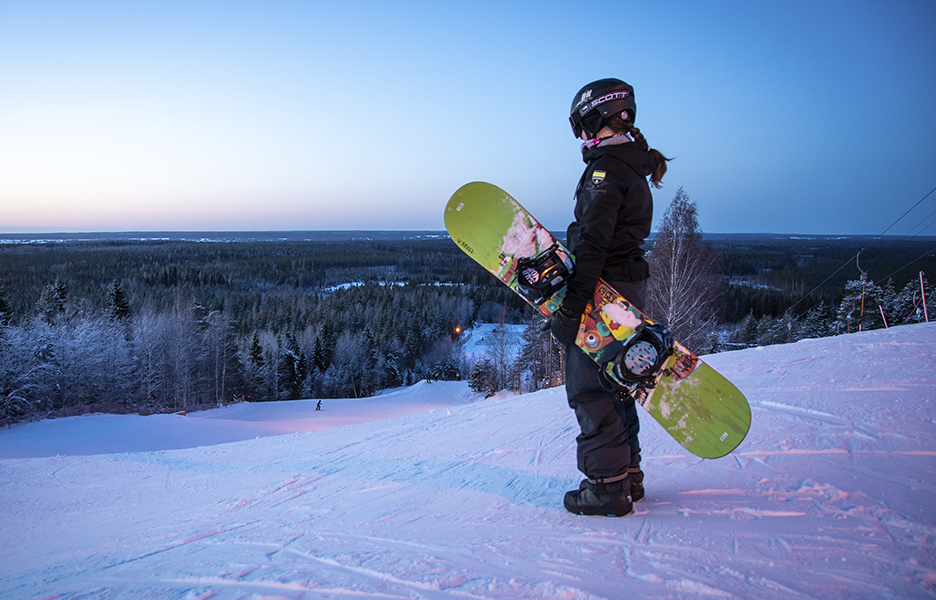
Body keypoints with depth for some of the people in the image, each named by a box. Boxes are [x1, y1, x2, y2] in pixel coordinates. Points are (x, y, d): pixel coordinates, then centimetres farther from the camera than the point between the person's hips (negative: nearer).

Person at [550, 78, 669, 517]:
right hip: (630, 284, 10)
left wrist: (572, 303, -25)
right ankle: (627, 474, 28)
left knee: (590, 388, -2)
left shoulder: (606, 168, -15)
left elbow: (593, 242, -23)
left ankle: (607, 485, 6)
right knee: (613, 383, 18)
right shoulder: (633, 165, 15)